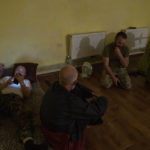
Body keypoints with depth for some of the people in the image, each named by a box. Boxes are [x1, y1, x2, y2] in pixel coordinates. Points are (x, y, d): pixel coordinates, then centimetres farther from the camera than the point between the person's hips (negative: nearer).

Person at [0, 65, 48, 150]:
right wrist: (7, 83, 4)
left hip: (16, 98, -2)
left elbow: (27, 94, 15)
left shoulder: (26, 81, 34)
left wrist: (21, 82, 3)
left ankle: (29, 143, -60)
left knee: (24, 114, -38)